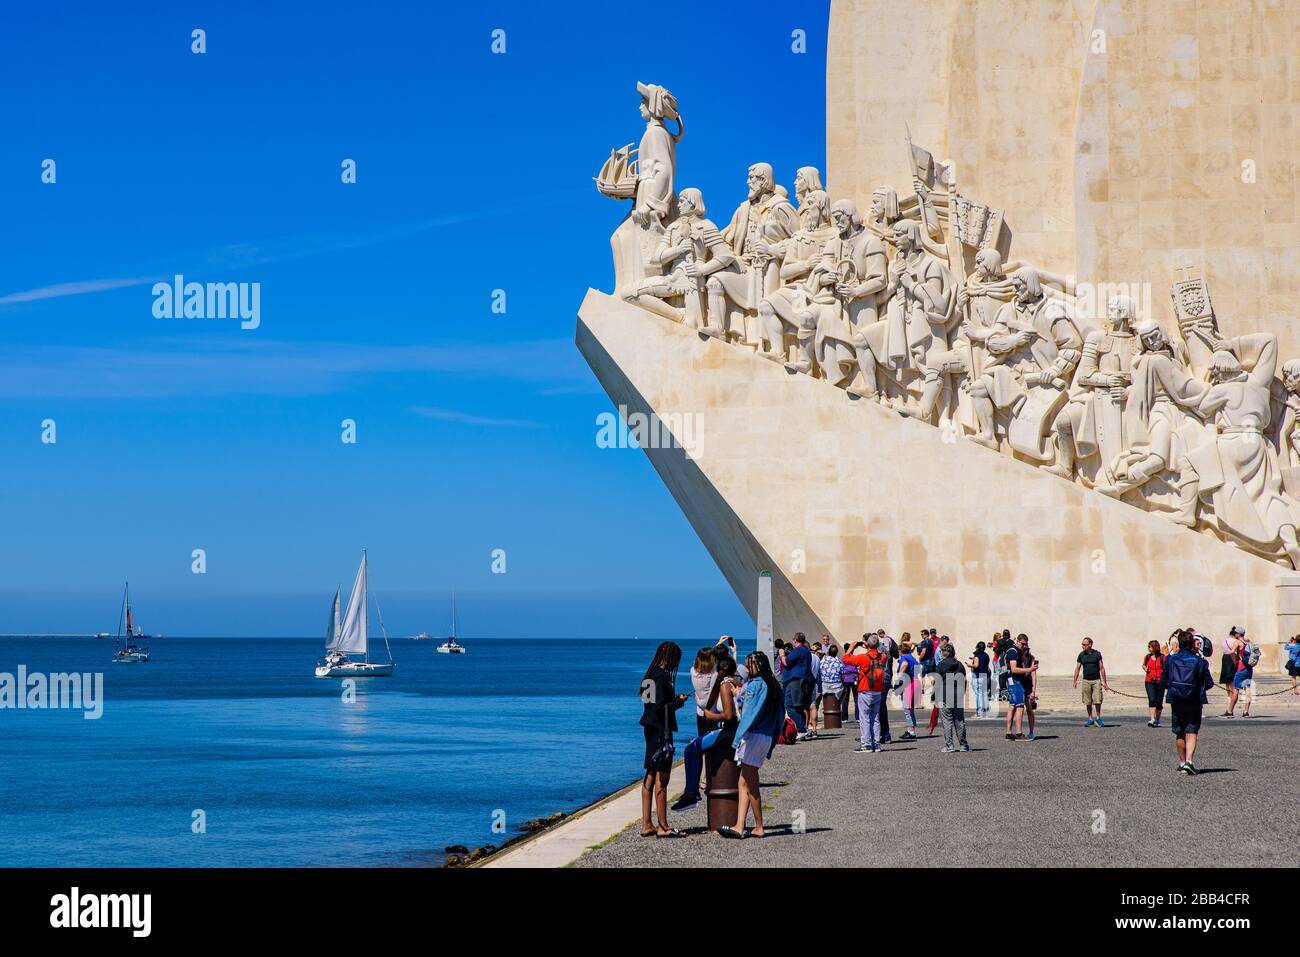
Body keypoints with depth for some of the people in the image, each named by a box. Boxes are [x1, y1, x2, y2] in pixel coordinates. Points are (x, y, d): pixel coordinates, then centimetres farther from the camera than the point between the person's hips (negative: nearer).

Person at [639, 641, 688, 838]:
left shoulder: (649, 675, 11)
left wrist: (674, 697, 15)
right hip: (661, 729, -9)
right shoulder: (663, 676, -16)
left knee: (650, 776, 12)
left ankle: (646, 825, 16)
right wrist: (679, 701, -7)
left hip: (650, 728, 9)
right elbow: (661, 707, -21)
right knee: (661, 778, -5)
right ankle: (663, 827, -1)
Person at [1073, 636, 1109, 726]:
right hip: (1086, 681, 2)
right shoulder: (1081, 655, 6)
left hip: (1096, 680, -2)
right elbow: (1077, 668, 8)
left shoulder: (1097, 654, 0)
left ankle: (1098, 718, 9)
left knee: (1097, 700, -8)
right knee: (1088, 702, 3)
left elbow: (1102, 668, 2)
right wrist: (1075, 680, -2)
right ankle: (1090, 719, 13)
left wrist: (1105, 682, 1)